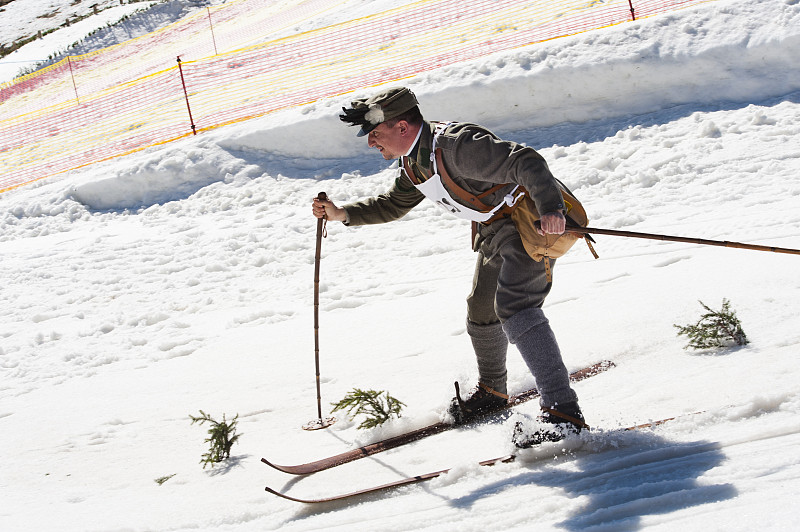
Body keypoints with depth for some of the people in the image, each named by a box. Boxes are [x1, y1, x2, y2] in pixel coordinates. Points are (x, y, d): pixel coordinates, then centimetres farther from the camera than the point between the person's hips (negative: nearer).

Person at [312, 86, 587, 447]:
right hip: (494, 232, 11)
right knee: (481, 311, 24)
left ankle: (563, 413, -33)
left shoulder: (455, 145, -29)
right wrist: (342, 214, 9)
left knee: (513, 305, -28)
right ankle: (492, 392, 50)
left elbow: (525, 162, -35)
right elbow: (393, 205, 21)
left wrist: (551, 208, -48)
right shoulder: (413, 163, 3)